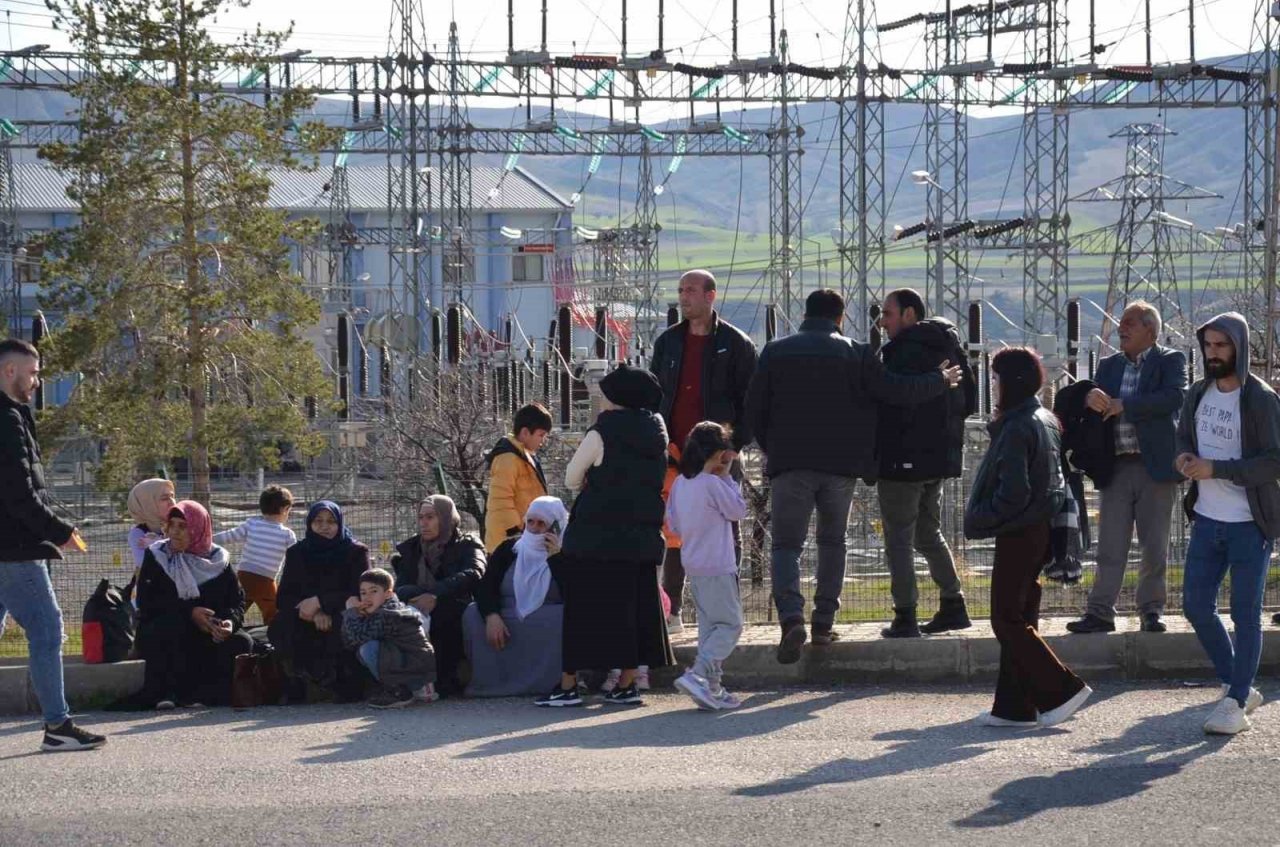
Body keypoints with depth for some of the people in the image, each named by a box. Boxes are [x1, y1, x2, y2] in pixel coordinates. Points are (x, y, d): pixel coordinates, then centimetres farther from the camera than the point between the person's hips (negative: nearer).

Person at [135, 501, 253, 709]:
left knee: (241, 643, -22)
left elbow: (238, 600, 2)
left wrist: (231, 621, -22)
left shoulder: (218, 560, 5)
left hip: (208, 635, 2)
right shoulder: (156, 557, 0)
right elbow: (146, 602, -11)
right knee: (171, 623, -35)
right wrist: (189, 612, -22)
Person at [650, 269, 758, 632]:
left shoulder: (736, 344, 0)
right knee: (674, 531, 4)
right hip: (675, 452, 4)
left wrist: (736, 445, -10)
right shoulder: (667, 341, 12)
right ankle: (671, 611, 8)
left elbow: (749, 400, -1)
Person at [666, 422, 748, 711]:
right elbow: (739, 510, -6)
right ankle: (697, 675, -19)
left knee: (709, 625, 13)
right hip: (717, 567, -8)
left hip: (693, 565, 8)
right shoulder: (713, 484, -17)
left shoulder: (680, 483, 7)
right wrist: (727, 477, -2)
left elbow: (673, 522, 14)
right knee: (730, 624, -5)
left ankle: (711, 687, 12)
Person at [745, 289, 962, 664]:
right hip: (841, 465, 1)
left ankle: (791, 616, -22)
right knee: (832, 541, 17)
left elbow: (754, 408, 4)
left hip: (790, 464, -1)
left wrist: (770, 449, 19)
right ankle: (824, 623, 12)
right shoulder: (855, 354, 1)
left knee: (786, 543, 1)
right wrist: (941, 380, 16)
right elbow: (897, 389, 0)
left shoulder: (776, 352, 3)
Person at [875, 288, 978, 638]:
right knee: (928, 534, 20)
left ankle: (905, 618, -3)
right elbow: (969, 402, 14)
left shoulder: (901, 352, -16)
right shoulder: (949, 348, 10)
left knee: (898, 538, -1)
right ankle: (953, 606, 19)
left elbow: (892, 407, -20)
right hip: (941, 455, 8)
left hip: (904, 459, -8)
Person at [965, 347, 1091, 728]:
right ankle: (1013, 707, 14)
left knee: (1008, 621, -4)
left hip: (1018, 535, -10)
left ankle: (1062, 691, -8)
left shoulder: (1016, 429, -19)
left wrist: (980, 519, -10)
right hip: (1040, 529, 10)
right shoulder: (1047, 421, 11)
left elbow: (1013, 493, -23)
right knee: (1019, 618, 12)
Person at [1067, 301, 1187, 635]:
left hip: (1155, 466, -3)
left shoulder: (1171, 360, 1)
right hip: (1116, 467, 3)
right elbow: (1088, 396, 5)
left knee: (1155, 547, 4)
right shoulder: (1109, 365, 15)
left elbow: (1174, 397, -17)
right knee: (1110, 547, 1)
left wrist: (1123, 405, -17)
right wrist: (1091, 398, -20)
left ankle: (1151, 611, 13)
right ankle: (1100, 613, 1)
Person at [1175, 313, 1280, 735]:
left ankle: (1236, 704, 6)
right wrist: (1184, 456, -2)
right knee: (1196, 605, 9)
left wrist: (1214, 468, -22)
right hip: (1207, 520, 7)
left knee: (1245, 615, 0)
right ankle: (1238, 686, 25)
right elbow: (1184, 433, 22)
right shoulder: (1199, 393, 6)